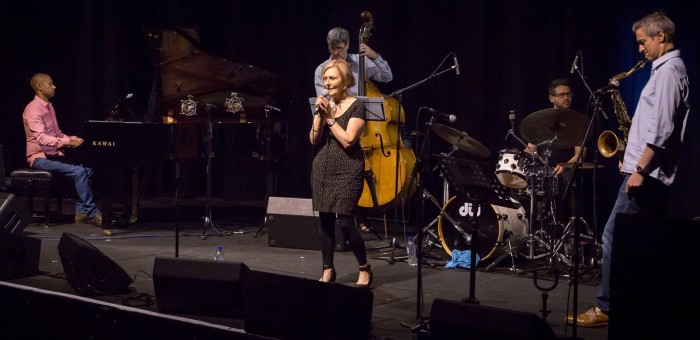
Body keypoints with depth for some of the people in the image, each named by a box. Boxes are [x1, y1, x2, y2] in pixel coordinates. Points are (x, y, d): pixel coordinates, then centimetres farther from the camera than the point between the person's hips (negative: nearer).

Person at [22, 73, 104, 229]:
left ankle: (81, 211, -8)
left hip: (53, 154, 9)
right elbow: (41, 138, -27)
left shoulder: (49, 107, 16)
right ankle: (92, 213, -17)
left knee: (87, 169, -7)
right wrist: (68, 142, -32)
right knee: (79, 171, -24)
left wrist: (74, 140, 5)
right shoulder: (33, 109, -15)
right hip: (40, 157, -9)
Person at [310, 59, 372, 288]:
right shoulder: (325, 104, 9)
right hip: (322, 169, 6)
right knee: (325, 220, 7)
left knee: (345, 223, -9)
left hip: (348, 170, -6)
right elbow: (314, 140, 5)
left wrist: (330, 118, -14)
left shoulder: (356, 106, -8)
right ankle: (328, 270, 17)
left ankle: (364, 268, 9)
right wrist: (319, 114, -6)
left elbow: (348, 140, -17)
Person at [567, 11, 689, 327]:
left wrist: (639, 169, -22)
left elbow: (661, 129, -22)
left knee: (614, 236, -9)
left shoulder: (667, 71, -13)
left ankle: (604, 307, -6)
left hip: (647, 172, -10)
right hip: (654, 172, 10)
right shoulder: (670, 69, 19)